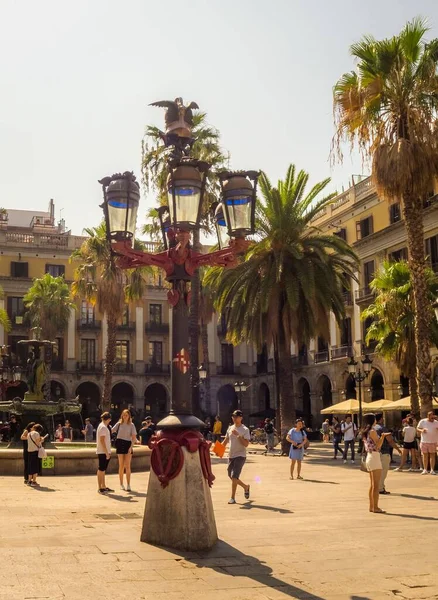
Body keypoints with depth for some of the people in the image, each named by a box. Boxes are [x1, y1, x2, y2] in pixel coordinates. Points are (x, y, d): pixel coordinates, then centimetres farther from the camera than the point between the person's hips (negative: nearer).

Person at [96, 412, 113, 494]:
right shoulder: (103, 427, -15)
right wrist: (106, 452, -21)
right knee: (101, 469, -4)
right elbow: (102, 441, -20)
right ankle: (100, 488, 1)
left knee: (103, 469, 14)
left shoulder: (103, 426, 15)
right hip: (103, 452, -10)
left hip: (105, 452, 10)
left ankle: (103, 487, 22)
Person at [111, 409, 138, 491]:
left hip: (128, 445, -1)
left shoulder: (131, 425, 1)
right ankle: (121, 484, 16)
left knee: (127, 466, -4)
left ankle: (128, 485, 0)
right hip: (120, 445, 1)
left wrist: (131, 446, -12)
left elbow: (134, 437, -2)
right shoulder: (119, 424, 5)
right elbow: (111, 431, 1)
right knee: (121, 465, 7)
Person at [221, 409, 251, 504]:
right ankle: (245, 487, 35)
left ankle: (233, 498, -1)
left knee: (234, 476, -12)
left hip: (240, 456, -7)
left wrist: (238, 435, -25)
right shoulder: (230, 428, 10)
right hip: (231, 455, 7)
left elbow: (246, 444, -17)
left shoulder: (245, 430, -8)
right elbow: (226, 441, 18)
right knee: (231, 476, 13)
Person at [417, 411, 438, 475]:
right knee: (425, 455, 4)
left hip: (433, 442, 0)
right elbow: (417, 429, 3)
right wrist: (422, 430, -17)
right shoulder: (422, 421, 0)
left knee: (432, 455, 1)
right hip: (424, 442, 0)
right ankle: (425, 470, 11)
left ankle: (432, 470, 6)